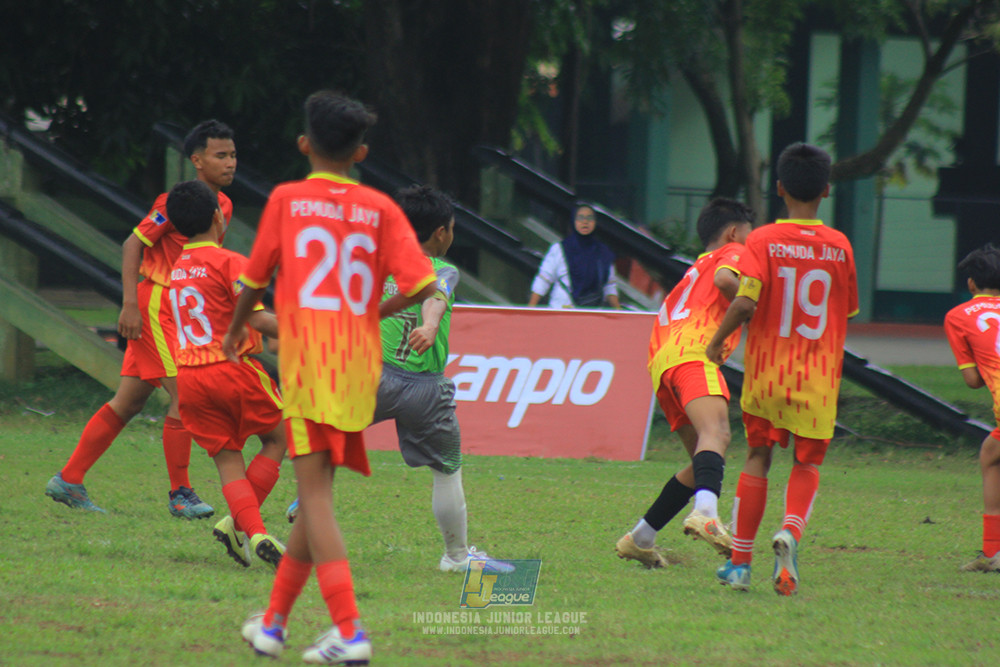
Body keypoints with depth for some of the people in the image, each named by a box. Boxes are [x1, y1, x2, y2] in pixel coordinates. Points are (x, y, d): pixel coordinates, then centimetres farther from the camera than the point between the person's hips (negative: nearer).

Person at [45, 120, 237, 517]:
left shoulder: (223, 206, 10)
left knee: (129, 402, 9)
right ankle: (180, 494, -3)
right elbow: (133, 243, -14)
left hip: (178, 310, 9)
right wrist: (130, 305, -20)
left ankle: (68, 481, 15)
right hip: (155, 303, -9)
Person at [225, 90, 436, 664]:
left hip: (308, 361, -4)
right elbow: (422, 284, -4)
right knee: (316, 492, 15)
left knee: (316, 494, -8)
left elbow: (256, 278, 9)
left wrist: (236, 328, 29)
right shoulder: (380, 208, 5)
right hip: (361, 367, 4)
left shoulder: (287, 200, 0)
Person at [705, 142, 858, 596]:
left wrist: (717, 340, -3)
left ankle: (740, 562, 13)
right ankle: (790, 531, -17)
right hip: (819, 376, 0)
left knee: (757, 457, 14)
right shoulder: (839, 247, -1)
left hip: (766, 369, 0)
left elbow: (745, 301, -19)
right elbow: (848, 310, 9)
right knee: (807, 464, 12)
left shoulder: (763, 241, -8)